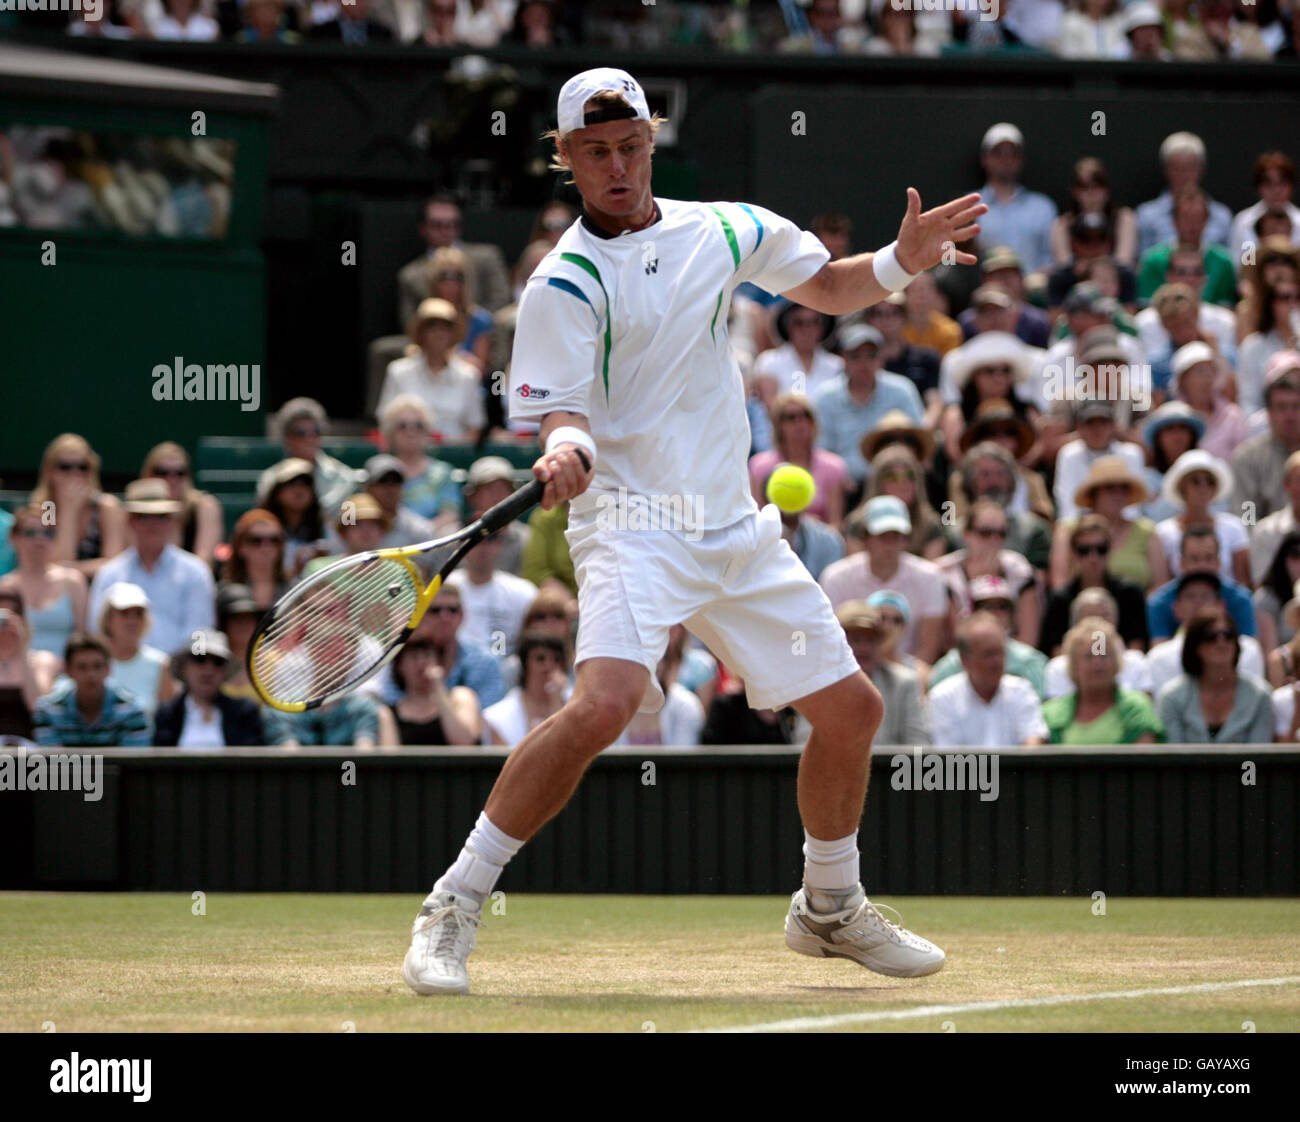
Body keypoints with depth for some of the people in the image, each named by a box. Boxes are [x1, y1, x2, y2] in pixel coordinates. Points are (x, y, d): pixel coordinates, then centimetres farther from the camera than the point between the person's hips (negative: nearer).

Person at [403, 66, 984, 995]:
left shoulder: (723, 231, 8)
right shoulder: (566, 284, -9)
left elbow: (827, 288, 22)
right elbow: (563, 410, -15)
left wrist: (901, 263, 4)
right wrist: (567, 448, -38)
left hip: (735, 528, 6)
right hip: (632, 526, -6)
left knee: (851, 708, 10)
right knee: (605, 704, -30)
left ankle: (830, 907, 34)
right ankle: (452, 910, -21)